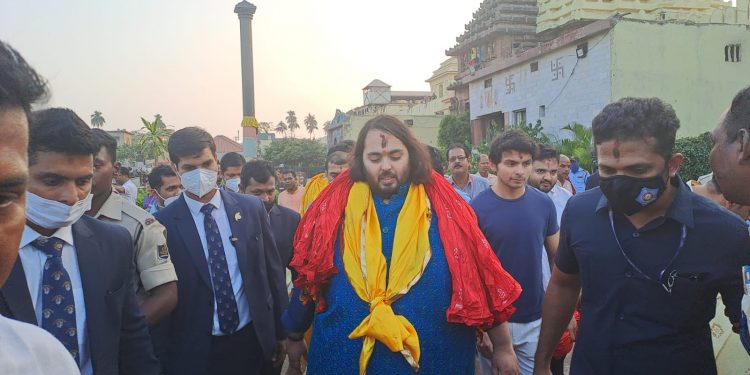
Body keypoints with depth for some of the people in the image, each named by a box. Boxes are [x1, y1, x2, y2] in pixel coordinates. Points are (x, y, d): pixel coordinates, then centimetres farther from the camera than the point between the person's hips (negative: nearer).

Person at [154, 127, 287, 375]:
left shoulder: (251, 208, -2)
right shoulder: (164, 223, -9)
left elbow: (273, 272, 4)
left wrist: (280, 333, 7)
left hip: (252, 339, 3)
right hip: (193, 350, -2)